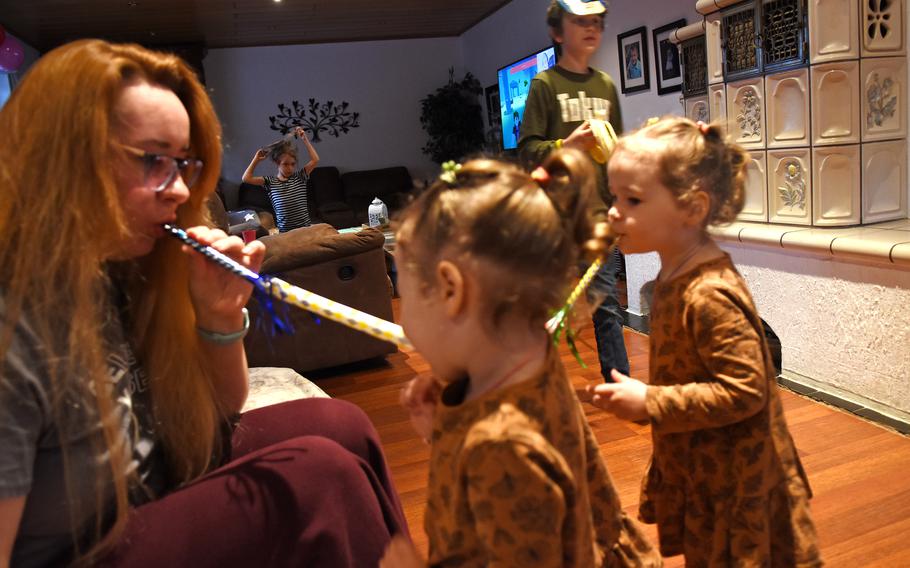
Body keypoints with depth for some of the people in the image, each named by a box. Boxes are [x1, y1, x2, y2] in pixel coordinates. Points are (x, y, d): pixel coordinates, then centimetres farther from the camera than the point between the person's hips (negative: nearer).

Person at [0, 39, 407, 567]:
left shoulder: (124, 270, -3)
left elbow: (219, 409, 7)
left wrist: (222, 317, -11)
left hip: (160, 488, 8)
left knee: (340, 424, -2)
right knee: (318, 475, -21)